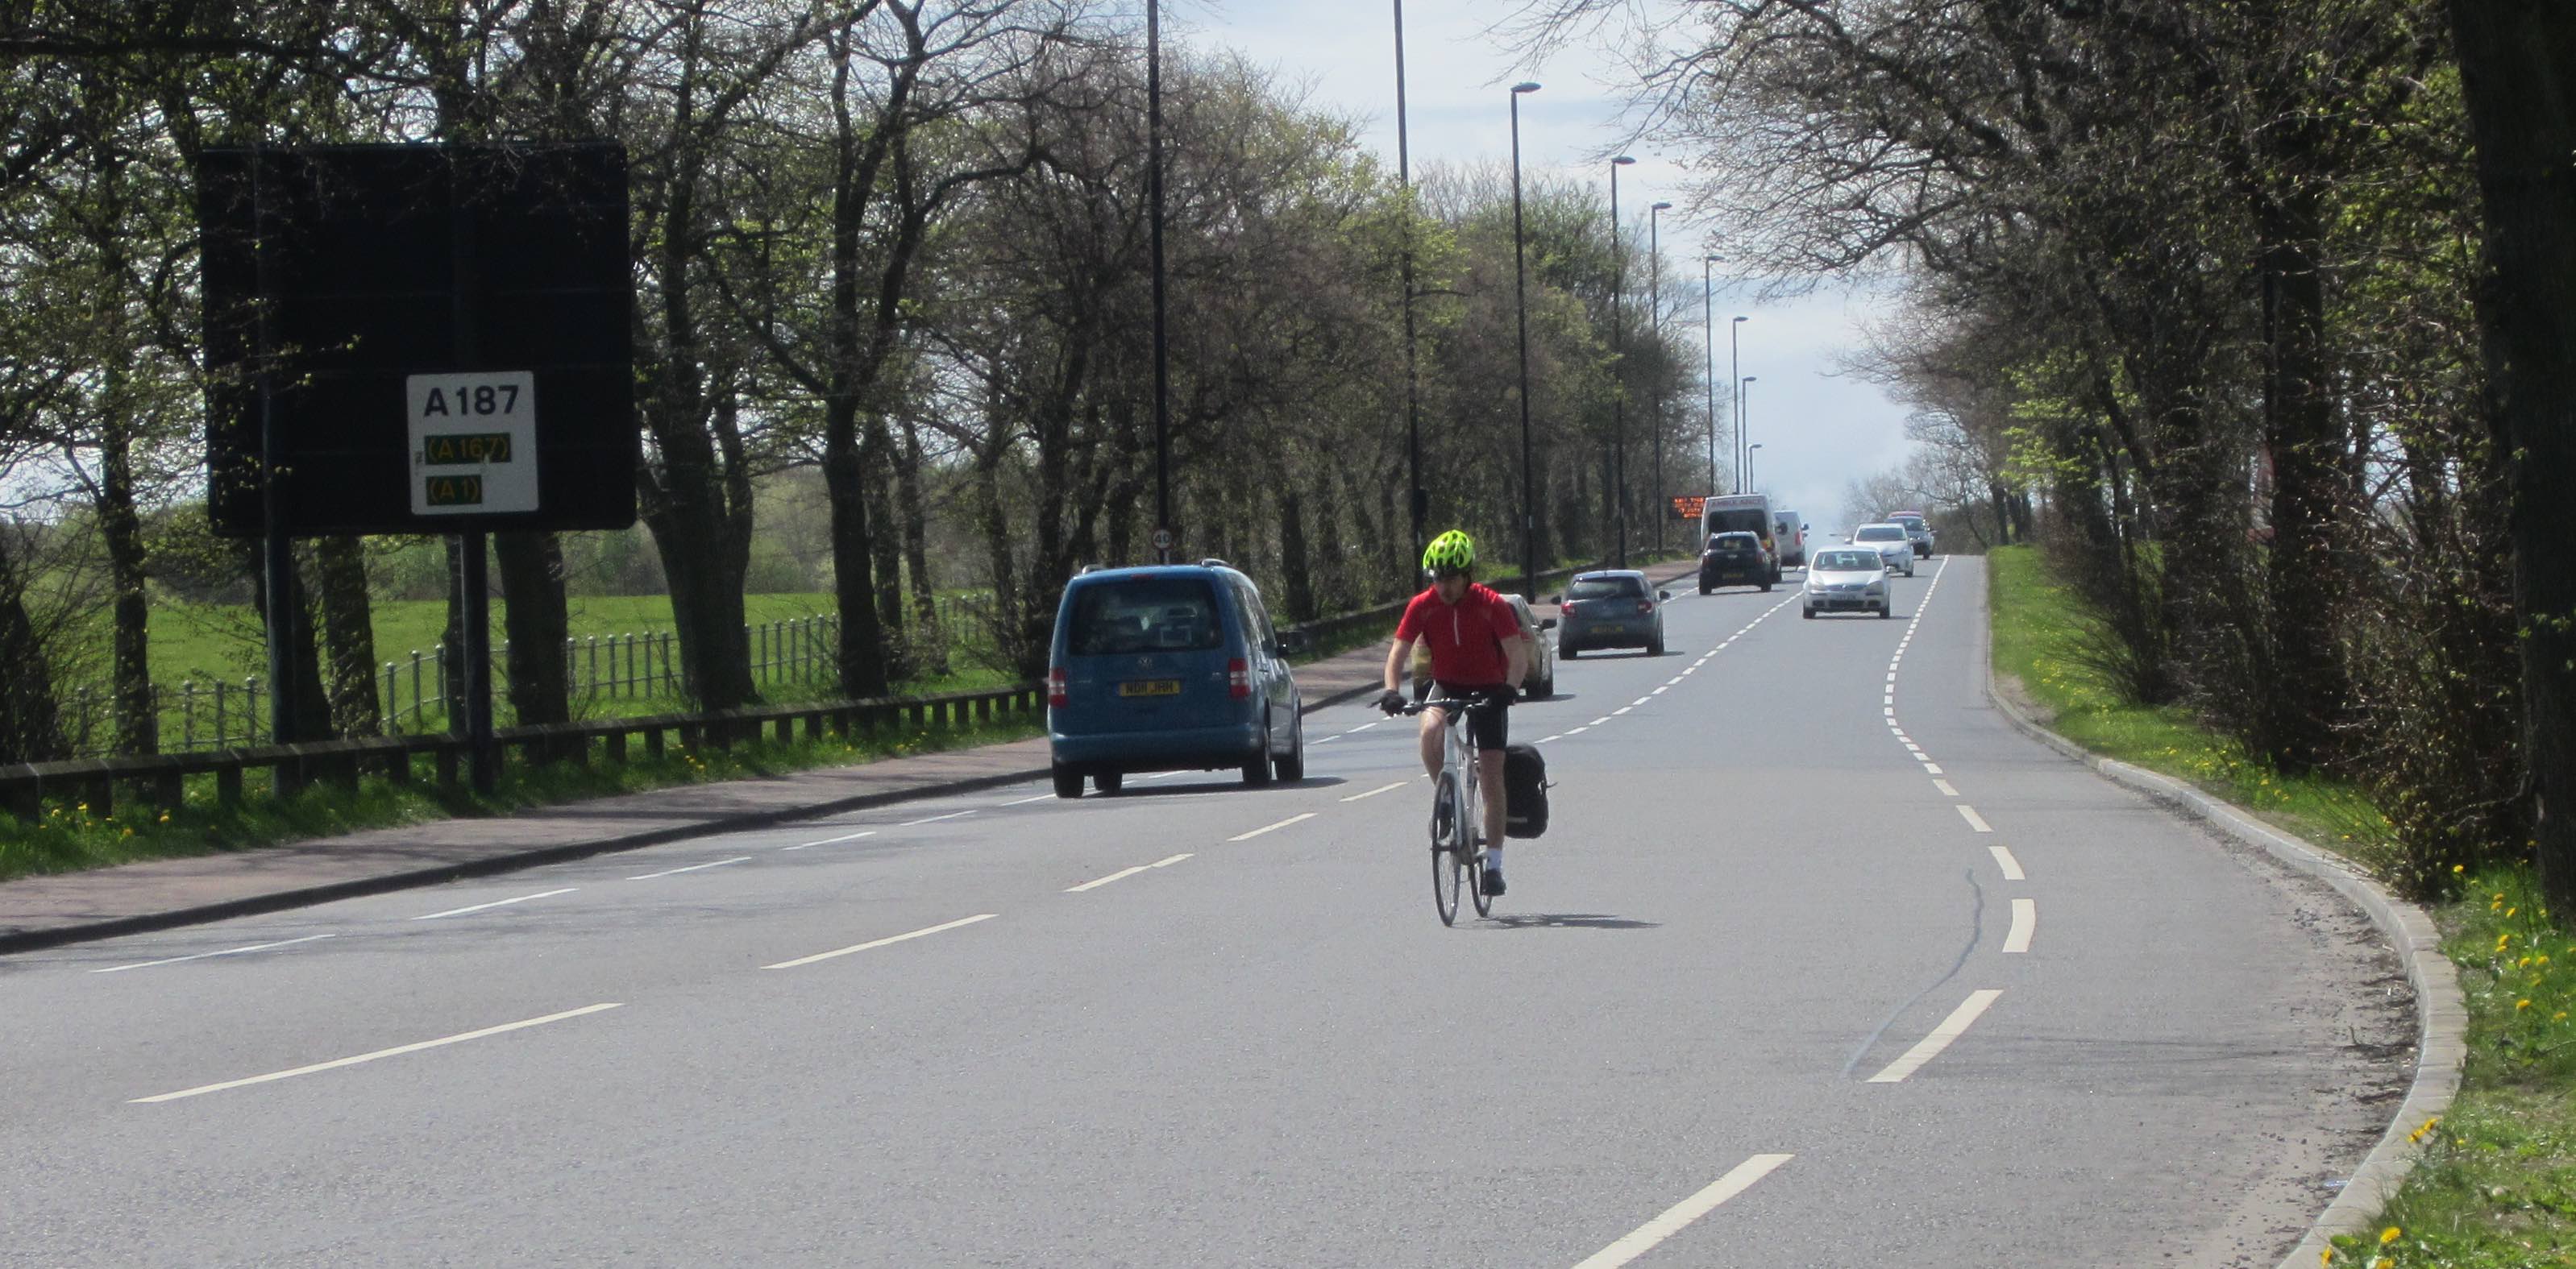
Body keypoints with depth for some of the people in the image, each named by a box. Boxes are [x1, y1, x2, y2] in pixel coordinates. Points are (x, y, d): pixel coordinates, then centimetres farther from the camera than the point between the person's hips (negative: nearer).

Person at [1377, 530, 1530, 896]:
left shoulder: (1492, 605, -17)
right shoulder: (1423, 606, -11)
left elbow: (1518, 655, -22)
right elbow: (1398, 652, -11)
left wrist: (1509, 689, -41)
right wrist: (1392, 691, -29)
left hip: (1488, 691, -2)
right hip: (1446, 688, 2)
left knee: (1492, 778, -6)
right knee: (1430, 731, -33)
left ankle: (1494, 864, 0)